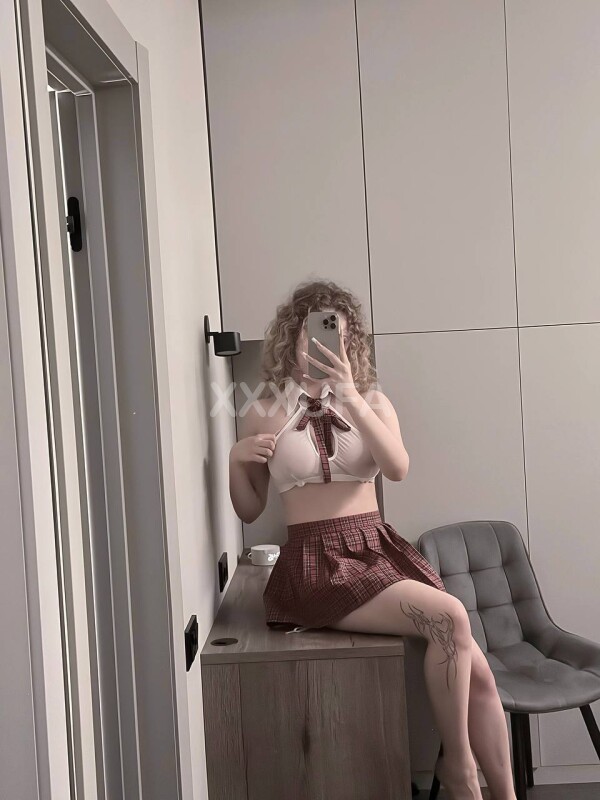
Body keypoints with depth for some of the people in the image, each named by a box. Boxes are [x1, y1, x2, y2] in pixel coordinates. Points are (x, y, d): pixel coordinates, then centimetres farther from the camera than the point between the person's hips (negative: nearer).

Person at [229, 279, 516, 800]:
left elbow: (399, 469, -12)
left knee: (478, 671, -9)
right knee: (450, 617, -24)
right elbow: (250, 510, 10)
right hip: (318, 563, -3)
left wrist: (351, 400, -21)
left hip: (380, 550, 4)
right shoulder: (264, 412, 4)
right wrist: (236, 461, -9)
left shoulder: (371, 401, 9)